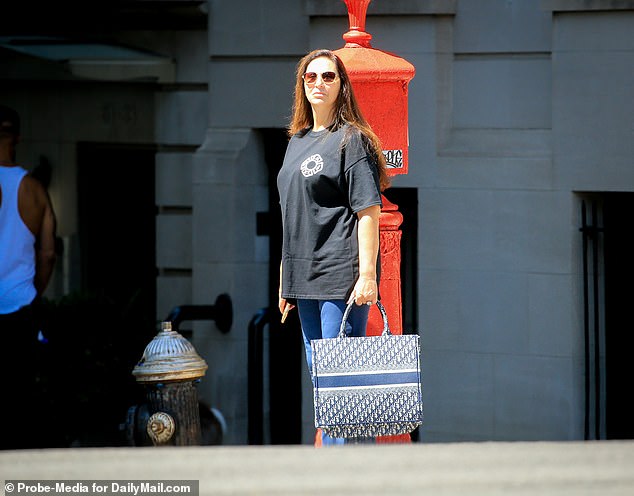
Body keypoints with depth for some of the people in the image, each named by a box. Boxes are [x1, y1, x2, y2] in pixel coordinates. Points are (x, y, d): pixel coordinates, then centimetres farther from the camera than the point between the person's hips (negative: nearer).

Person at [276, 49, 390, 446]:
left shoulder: (351, 140, -6)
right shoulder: (298, 141, 17)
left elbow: (369, 211, -12)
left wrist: (367, 275, -19)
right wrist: (286, 279, 20)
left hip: (343, 276, -8)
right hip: (306, 277, 8)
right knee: (318, 372, 10)